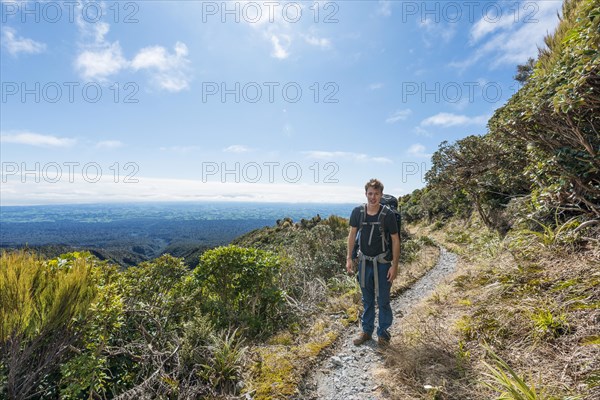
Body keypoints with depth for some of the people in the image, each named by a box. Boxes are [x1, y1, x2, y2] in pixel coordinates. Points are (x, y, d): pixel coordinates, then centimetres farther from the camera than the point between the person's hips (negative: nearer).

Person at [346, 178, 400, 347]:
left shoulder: (388, 215, -14)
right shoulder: (357, 212, -7)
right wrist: (349, 258, 0)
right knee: (367, 299, 17)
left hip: (382, 263, -2)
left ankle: (383, 333, 29)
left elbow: (395, 240, -7)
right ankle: (366, 331, 33)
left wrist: (394, 265, -10)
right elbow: (352, 234, 2)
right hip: (364, 261, 3)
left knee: (383, 300, 9)